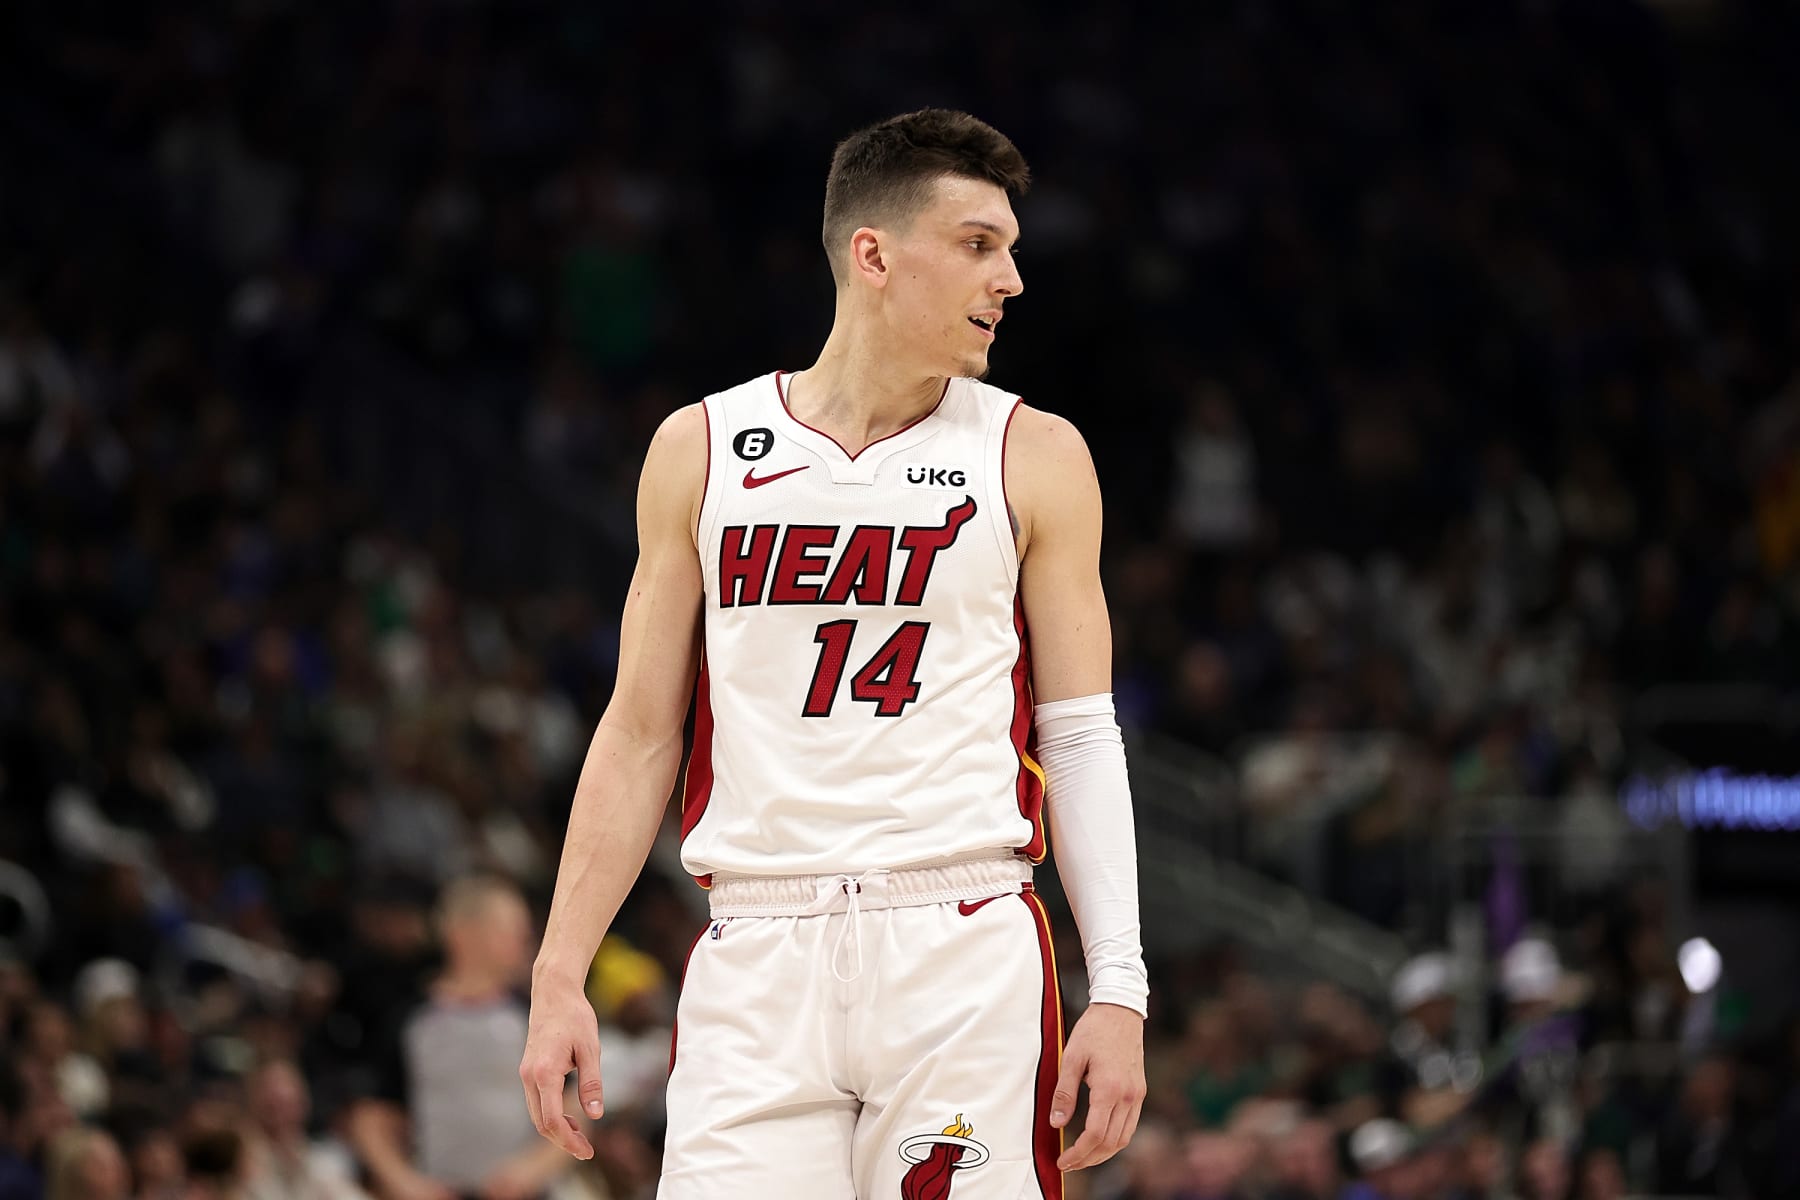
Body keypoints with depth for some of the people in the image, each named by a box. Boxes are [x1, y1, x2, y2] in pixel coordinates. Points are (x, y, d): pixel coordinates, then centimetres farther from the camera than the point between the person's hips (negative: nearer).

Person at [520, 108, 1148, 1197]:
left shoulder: (1034, 456, 7)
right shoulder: (703, 450, 9)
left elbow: (1082, 739, 6)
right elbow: (641, 735, 12)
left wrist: (1120, 989, -2)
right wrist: (560, 977, 6)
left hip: (965, 952, -1)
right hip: (758, 961, 1)